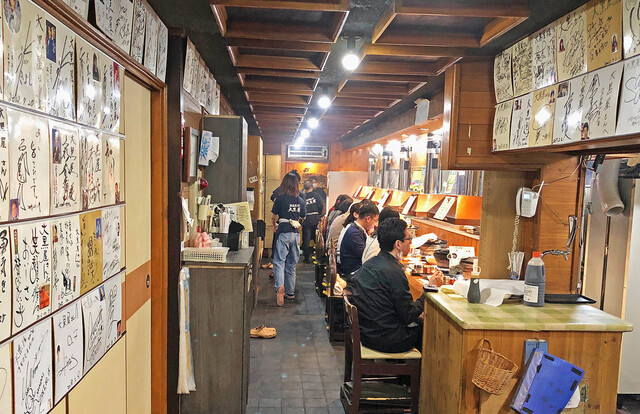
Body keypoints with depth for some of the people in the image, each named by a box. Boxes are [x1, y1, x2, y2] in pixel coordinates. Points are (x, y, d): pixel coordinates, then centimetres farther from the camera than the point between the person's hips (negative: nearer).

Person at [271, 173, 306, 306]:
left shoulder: (280, 198, -7)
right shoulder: (300, 200, 5)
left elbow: (274, 217, 0)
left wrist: (275, 225, 21)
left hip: (283, 232, -4)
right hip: (296, 233, 4)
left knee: (279, 261, -5)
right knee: (292, 264, 13)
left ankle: (280, 287, -26)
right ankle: (290, 292, 20)